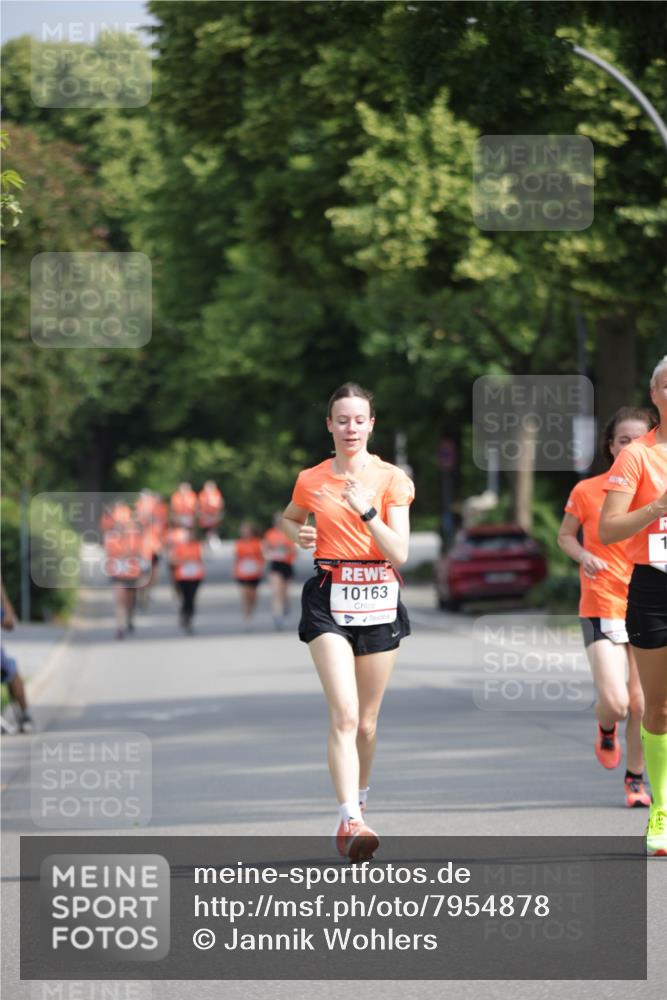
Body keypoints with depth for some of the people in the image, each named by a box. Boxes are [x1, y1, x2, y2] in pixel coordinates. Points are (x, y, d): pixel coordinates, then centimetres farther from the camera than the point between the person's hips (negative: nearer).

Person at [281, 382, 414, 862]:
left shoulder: (391, 479, 0)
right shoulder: (311, 480, 4)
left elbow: (400, 553, -7)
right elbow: (289, 519, 25)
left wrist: (367, 511, -20)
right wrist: (299, 536, 3)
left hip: (379, 600, 1)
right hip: (329, 598, -1)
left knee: (367, 721, 9)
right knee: (345, 714, -17)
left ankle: (359, 802, 33)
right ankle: (350, 820, -25)